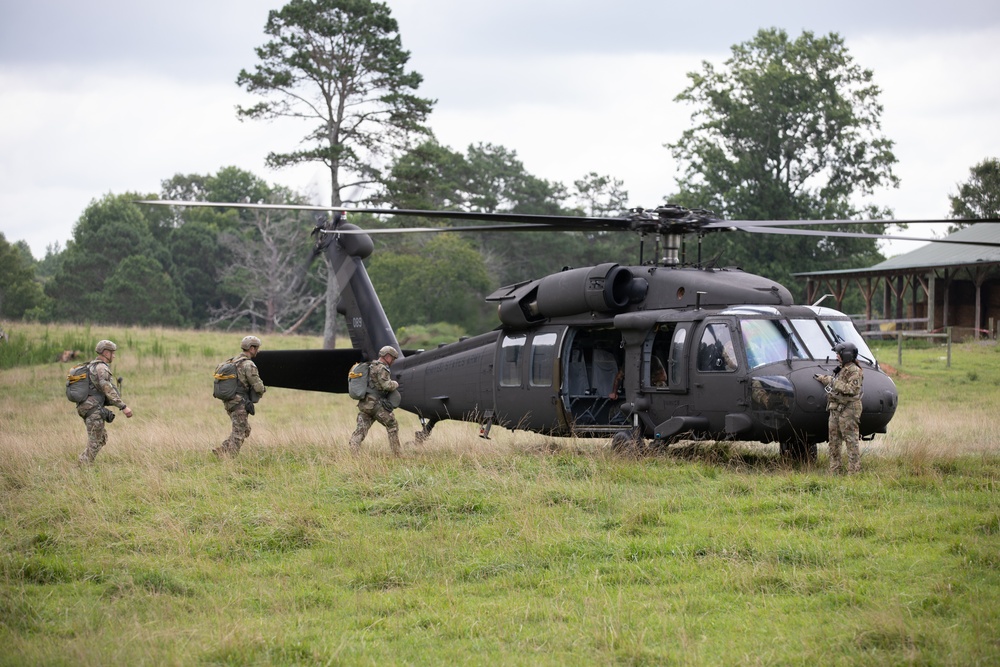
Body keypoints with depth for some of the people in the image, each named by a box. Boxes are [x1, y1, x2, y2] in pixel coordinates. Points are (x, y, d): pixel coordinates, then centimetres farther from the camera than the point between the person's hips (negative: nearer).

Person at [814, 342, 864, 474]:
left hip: (848, 410, -10)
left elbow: (853, 389, -23)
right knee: (833, 440, 11)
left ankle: (854, 470, -10)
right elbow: (833, 380, 35)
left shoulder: (855, 371, -12)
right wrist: (822, 378, 46)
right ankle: (834, 469, 17)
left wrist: (837, 384, -19)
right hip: (836, 409, 10)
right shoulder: (842, 369, 17)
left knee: (850, 440, -10)